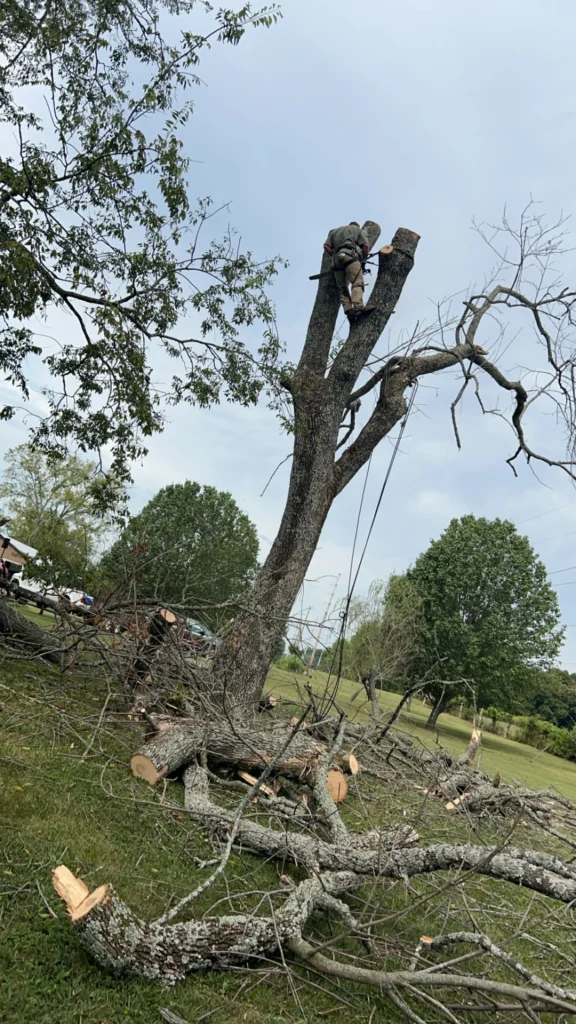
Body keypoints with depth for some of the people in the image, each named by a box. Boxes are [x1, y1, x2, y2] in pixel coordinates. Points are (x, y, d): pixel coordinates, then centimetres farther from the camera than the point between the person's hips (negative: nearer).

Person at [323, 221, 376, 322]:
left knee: (342, 288, 6)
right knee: (358, 283, -18)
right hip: (350, 255, -4)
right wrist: (363, 259, 21)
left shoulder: (334, 231, 33)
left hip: (337, 260, 4)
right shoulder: (357, 229, 25)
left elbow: (326, 247, 15)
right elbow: (366, 246, 10)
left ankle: (348, 311, -16)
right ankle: (358, 307, -41)